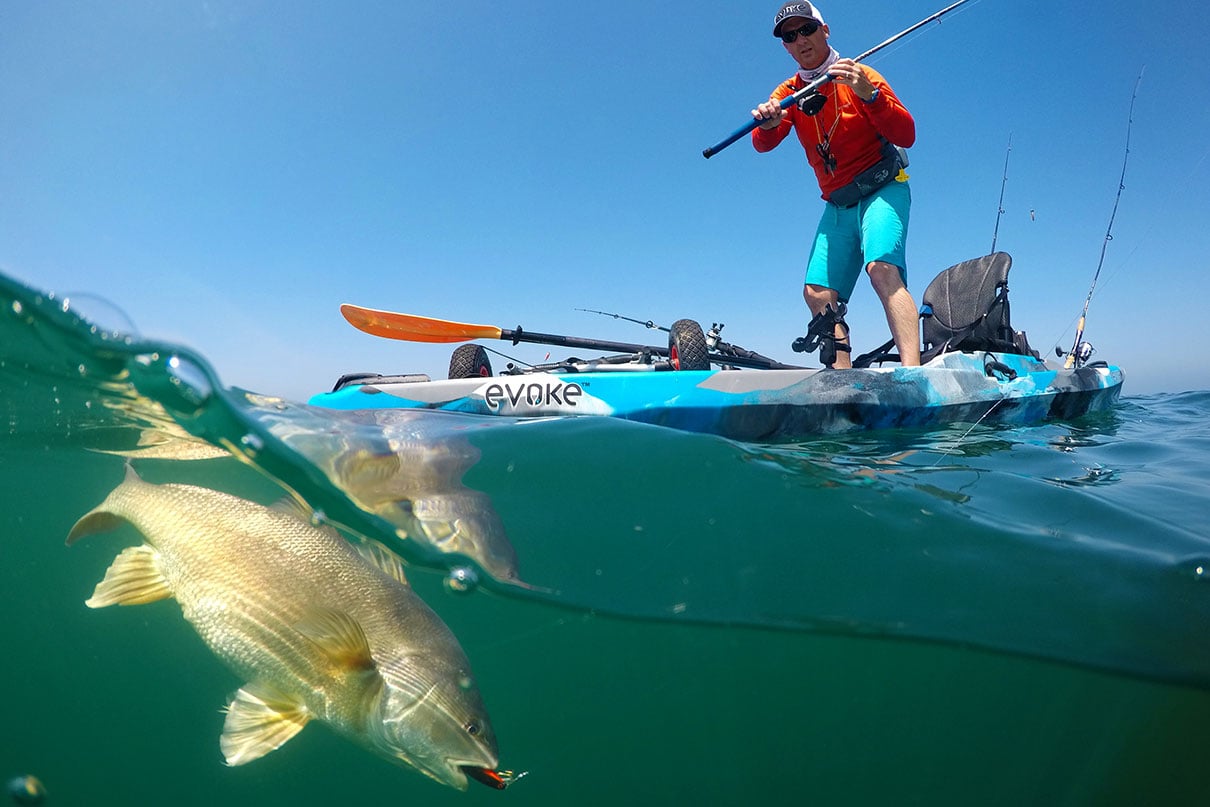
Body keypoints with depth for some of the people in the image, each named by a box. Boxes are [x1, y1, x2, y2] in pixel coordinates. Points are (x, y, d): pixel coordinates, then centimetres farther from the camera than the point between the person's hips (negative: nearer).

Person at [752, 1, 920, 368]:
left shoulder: (861, 76, -4)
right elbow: (763, 144, -8)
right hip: (838, 204, 5)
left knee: (882, 268, -29)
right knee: (817, 293, -4)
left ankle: (912, 371, -38)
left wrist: (869, 95, -29)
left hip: (882, 189, -5)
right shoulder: (788, 93, 9)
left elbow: (907, 136, -13)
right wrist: (768, 123, -31)